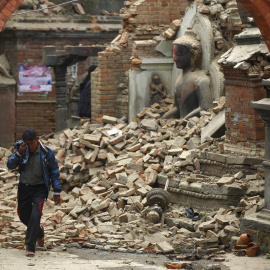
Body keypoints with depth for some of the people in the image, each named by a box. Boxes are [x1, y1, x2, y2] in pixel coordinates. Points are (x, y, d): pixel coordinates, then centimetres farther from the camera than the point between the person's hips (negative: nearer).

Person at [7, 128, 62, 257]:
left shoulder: (46, 152, -13)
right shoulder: (21, 148, -6)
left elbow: (54, 172, -4)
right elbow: (10, 165, -10)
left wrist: (57, 192, -5)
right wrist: (19, 153, -26)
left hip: (39, 188, -4)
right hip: (24, 187, 4)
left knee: (35, 216, -18)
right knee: (24, 216, 14)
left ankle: (30, 247, -13)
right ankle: (39, 232, 44)